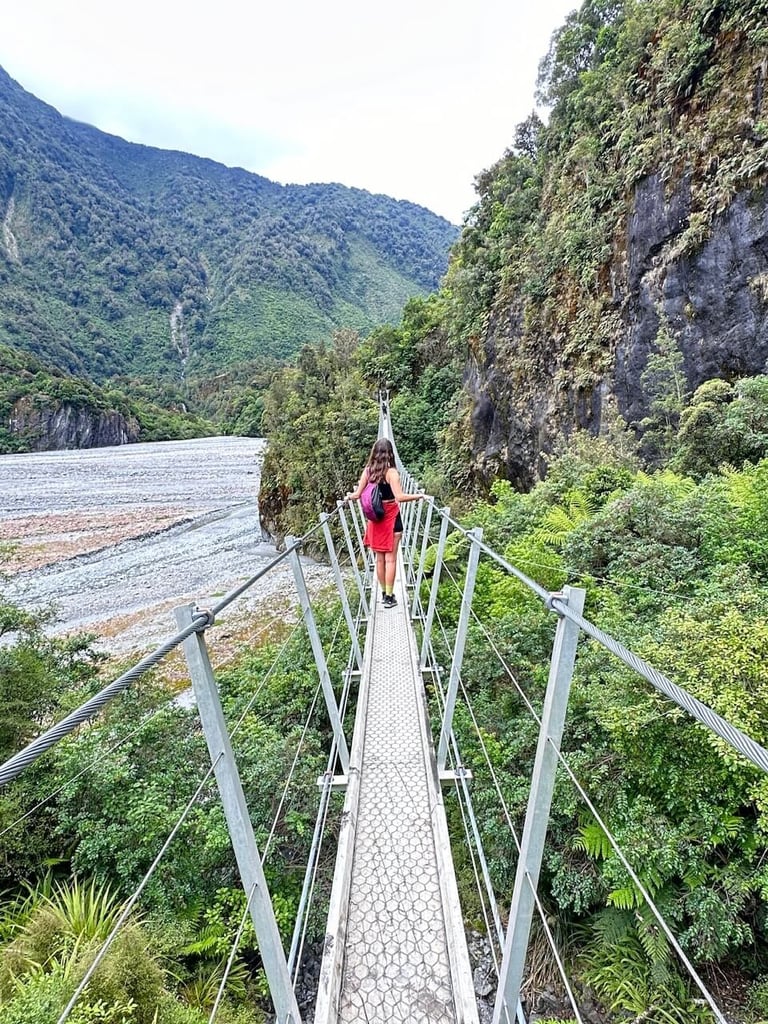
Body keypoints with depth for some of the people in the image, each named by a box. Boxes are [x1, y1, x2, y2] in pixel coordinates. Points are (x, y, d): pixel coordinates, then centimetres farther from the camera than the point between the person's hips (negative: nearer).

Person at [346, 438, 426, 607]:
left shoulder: (367, 471, -1)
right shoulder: (391, 472, -14)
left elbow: (357, 495, 0)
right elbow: (399, 497, -24)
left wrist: (349, 496, 21)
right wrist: (420, 496, -13)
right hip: (391, 518, -4)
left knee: (379, 558, 13)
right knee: (390, 558, 2)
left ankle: (384, 593, 23)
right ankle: (389, 597, 6)